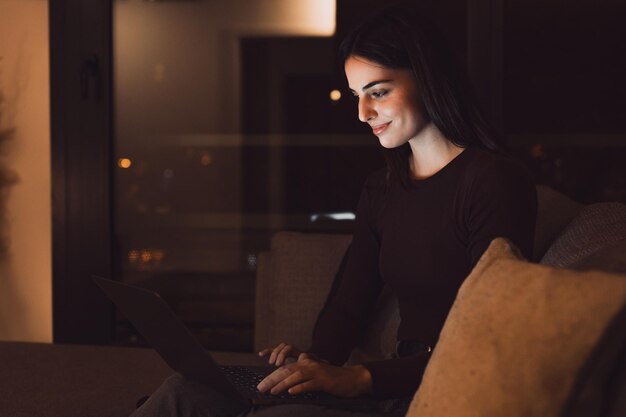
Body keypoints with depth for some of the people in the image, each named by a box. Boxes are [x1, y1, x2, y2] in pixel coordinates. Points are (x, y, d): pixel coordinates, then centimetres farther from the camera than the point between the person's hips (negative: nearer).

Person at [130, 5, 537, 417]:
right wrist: (318, 360, -10)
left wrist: (359, 379, -24)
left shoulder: (496, 182, -10)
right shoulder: (381, 190, 15)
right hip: (401, 380, 7)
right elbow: (348, 303, 14)